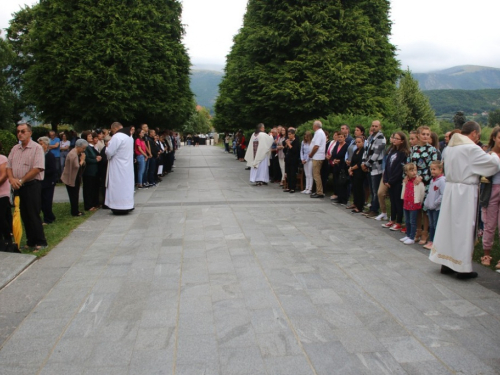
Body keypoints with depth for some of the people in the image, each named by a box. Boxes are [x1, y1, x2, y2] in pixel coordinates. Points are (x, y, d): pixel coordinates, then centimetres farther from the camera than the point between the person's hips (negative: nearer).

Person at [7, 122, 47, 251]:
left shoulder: (37, 148, -7)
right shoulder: (15, 149, 13)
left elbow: (37, 168, -16)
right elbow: (9, 166, 12)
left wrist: (21, 180, -14)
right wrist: (12, 179, -8)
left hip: (32, 185, -6)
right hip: (18, 187, 7)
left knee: (33, 215, -4)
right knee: (24, 215, 11)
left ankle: (40, 242, 4)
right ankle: (30, 241, 20)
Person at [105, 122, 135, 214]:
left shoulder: (116, 137, -17)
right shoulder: (129, 137, 11)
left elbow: (109, 152, -19)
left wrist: (107, 146, 3)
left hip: (118, 167, -8)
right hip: (127, 165, 8)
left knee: (119, 186, -3)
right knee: (126, 184, 14)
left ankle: (120, 208, 0)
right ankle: (127, 206, 20)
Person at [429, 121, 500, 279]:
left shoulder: (450, 147, 9)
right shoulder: (471, 148, -14)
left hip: (450, 188, 7)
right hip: (465, 191, -7)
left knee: (448, 225, 12)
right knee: (464, 228, 0)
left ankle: (446, 263, 21)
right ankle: (463, 267, 8)